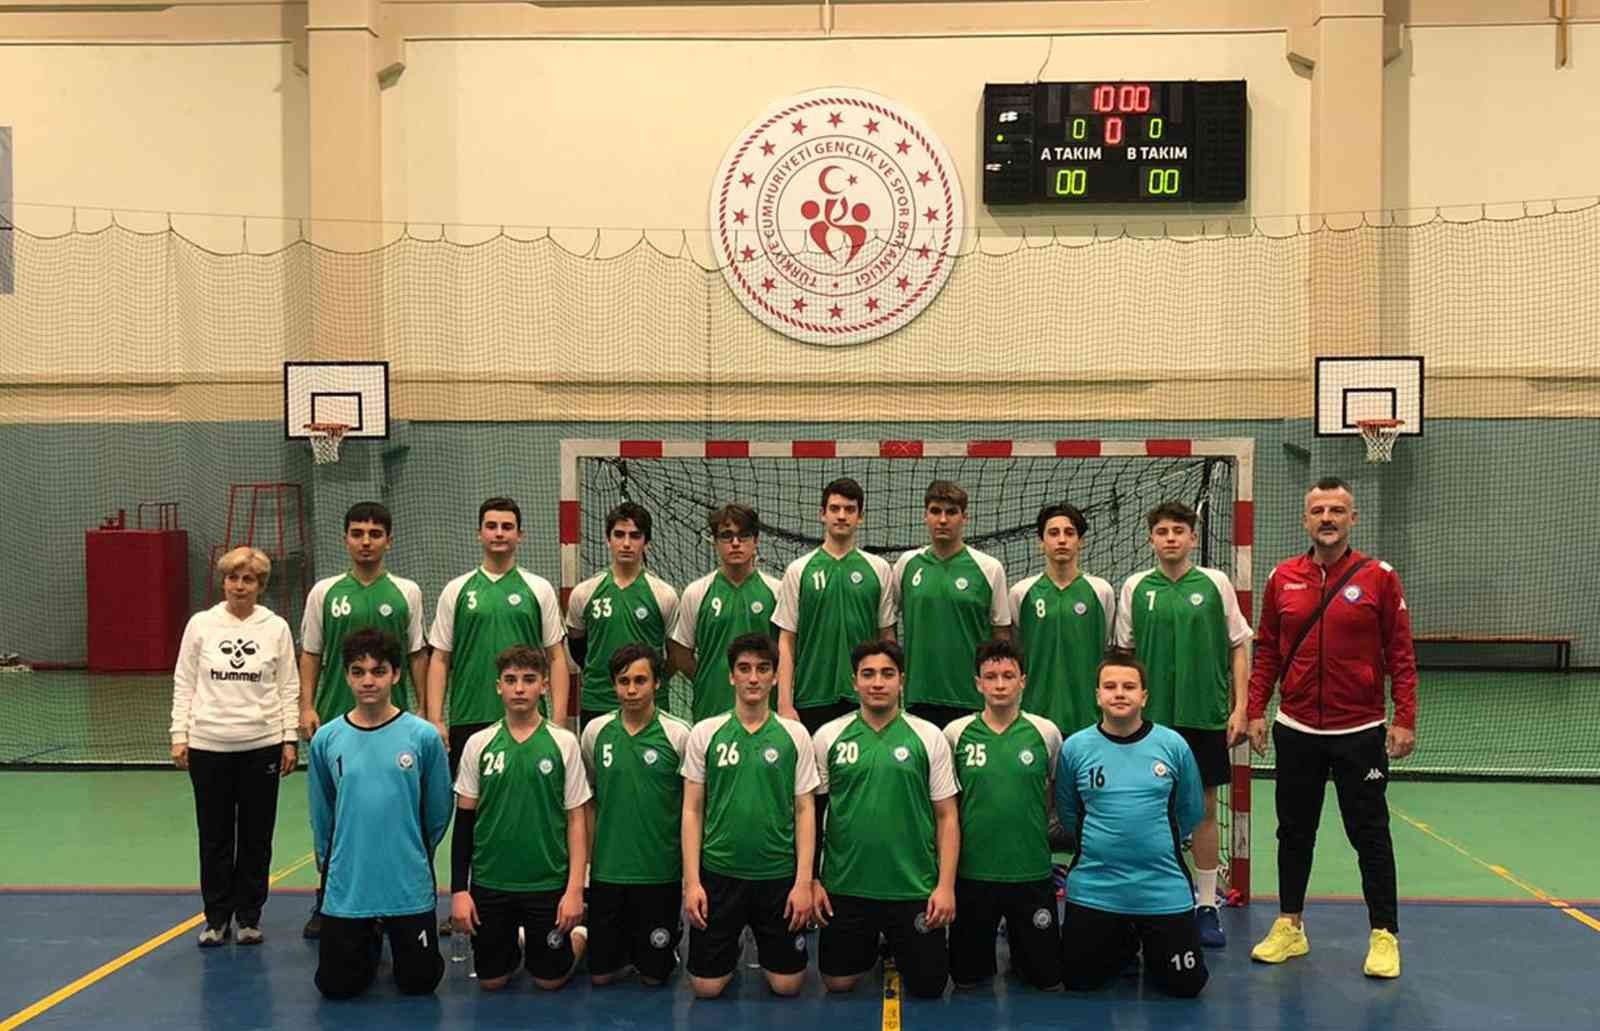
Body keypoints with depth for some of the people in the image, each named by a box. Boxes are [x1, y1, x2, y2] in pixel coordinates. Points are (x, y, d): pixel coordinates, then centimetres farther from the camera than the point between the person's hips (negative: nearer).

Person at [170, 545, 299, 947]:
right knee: (214, 837, 7)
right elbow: (184, 685, 4)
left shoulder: (276, 627, 1)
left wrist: (289, 739, 0)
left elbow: (288, 689, 4)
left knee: (256, 836, 8)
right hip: (208, 746, 0)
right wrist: (179, 736, 0)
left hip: (262, 745, 0)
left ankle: (249, 917, 20)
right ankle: (216, 918, 19)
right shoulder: (200, 624, 1)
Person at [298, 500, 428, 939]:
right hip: (335, 720, 1)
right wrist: (307, 707, -4)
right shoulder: (325, 592, 3)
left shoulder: (406, 593, 3)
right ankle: (327, 902, 20)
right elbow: (310, 654, 6)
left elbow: (418, 655, 6)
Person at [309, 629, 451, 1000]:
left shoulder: (424, 736, -9)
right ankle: (370, 942, 38)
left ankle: (395, 938, 39)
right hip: (346, 890, 1)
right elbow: (321, 816, 9)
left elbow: (438, 813, 3)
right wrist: (333, 863, 14)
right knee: (337, 986, 7)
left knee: (419, 983, 7)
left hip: (409, 889, -1)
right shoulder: (326, 739, -3)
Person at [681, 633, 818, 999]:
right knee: (706, 986, 1)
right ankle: (731, 954, 33)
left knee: (786, 984, 3)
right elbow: (692, 811, 2)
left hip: (779, 873, 0)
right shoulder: (705, 733, -1)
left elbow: (805, 811, 1)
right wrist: (692, 880, -5)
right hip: (718, 873, 0)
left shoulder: (795, 735, 0)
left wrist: (804, 881, -6)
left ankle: (764, 949, 35)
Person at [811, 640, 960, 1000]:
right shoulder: (829, 736, 0)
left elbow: (947, 816, 0)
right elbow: (811, 813, 6)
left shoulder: (929, 737, -2)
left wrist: (946, 885, -7)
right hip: (844, 888, 1)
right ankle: (871, 952, 40)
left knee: (927, 989, 6)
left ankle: (898, 954, 38)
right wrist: (811, 880, 1)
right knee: (837, 983, 9)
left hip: (915, 889, -1)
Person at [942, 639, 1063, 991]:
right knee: (965, 978, 9)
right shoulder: (955, 733, -5)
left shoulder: (1046, 732, -4)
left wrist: (1033, 823, 6)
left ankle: (1017, 947, 35)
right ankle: (988, 949, 39)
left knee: (1047, 978, 6)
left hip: (1032, 871, 0)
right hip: (971, 871, 0)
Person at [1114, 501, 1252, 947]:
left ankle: (1206, 907, 16)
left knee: (1204, 810, 6)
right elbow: (1125, 654, 9)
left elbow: (1238, 647, 4)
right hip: (1151, 718, 1)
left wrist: (1239, 708, -2)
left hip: (1206, 716, -1)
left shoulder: (1215, 583, 1)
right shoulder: (1135, 587, 3)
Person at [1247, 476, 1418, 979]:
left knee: (1370, 835, 2)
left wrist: (1404, 719, -10)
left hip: (1360, 732, -3)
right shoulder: (1282, 578, 4)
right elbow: (1267, 651, 8)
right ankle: (1290, 927, 24)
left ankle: (1384, 936, 13)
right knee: (1294, 832, 12)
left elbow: (1400, 654, -4)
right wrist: (1256, 710, 2)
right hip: (1296, 730, 3)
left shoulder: (1379, 578, -4)